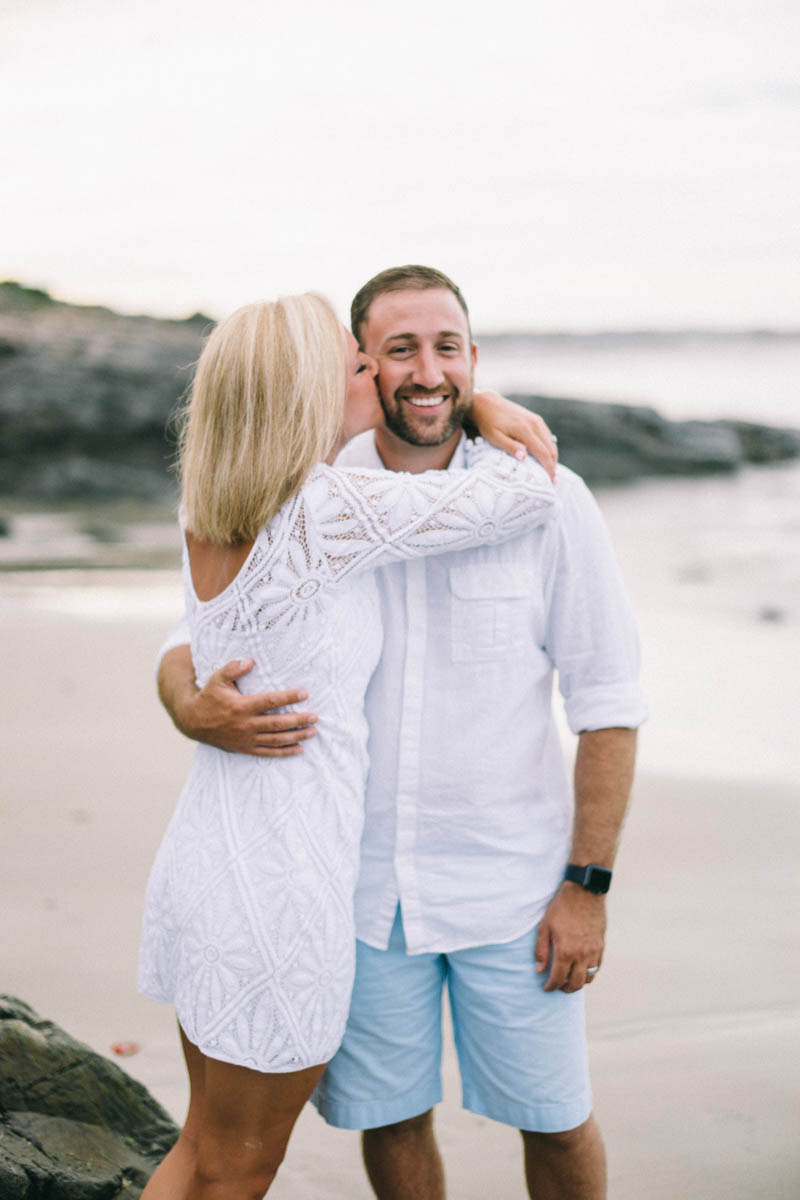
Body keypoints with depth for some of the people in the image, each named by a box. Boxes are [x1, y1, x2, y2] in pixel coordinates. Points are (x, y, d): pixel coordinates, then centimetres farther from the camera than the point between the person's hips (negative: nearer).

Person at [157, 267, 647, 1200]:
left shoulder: (546, 501, -10)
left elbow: (607, 701, -6)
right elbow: (184, 648, 0)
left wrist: (589, 884, -9)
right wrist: (197, 711, -25)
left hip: (510, 882, -2)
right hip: (360, 879, 2)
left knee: (554, 1117, 10)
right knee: (388, 1118, 14)